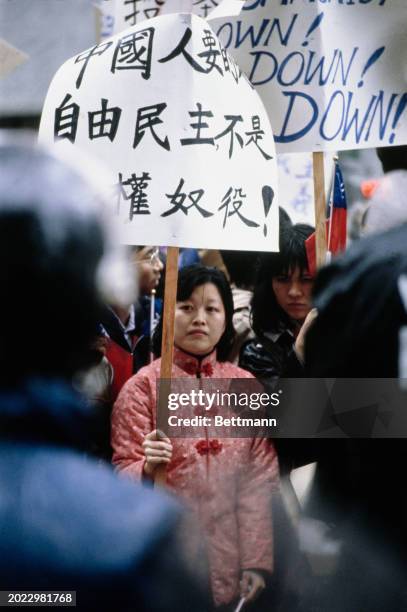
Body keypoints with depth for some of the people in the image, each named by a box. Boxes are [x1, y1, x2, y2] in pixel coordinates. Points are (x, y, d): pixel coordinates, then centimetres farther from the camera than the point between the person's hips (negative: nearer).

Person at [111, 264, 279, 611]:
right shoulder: (143, 385, -3)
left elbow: (262, 477, 3)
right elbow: (122, 473, -5)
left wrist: (256, 562, -2)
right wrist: (148, 469, -27)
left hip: (230, 561, 3)